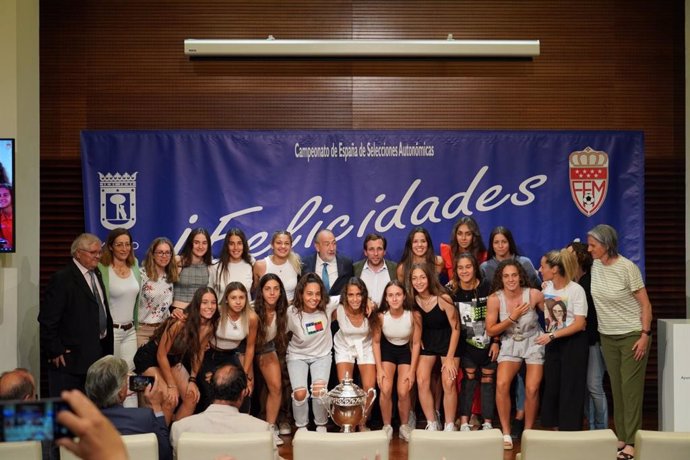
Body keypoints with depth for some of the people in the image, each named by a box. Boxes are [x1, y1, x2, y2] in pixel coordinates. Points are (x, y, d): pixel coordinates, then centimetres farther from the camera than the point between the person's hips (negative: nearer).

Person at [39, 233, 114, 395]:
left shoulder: (96, 275, 13)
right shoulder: (62, 279, -12)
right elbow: (47, 319, -15)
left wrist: (107, 344, 15)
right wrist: (54, 351, -14)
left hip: (98, 350, 8)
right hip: (71, 356, -8)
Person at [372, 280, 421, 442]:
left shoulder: (414, 316, -25)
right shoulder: (381, 316, -24)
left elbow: (416, 343, -12)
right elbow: (376, 342, -9)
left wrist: (412, 370, -12)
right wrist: (379, 369, -12)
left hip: (406, 351, 0)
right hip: (387, 350, 1)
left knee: (403, 392, -13)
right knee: (385, 390, -15)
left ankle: (404, 427, 11)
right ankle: (387, 427, 7)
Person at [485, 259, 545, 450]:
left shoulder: (534, 294, -18)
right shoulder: (494, 299, -16)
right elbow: (490, 330, -12)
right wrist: (512, 318, -22)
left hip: (534, 343, -1)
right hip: (510, 344, 1)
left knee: (532, 389, -10)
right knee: (501, 385, -17)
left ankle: (528, 431, 13)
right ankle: (506, 433, -2)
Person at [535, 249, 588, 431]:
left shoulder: (576, 290, -14)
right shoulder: (546, 287, 4)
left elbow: (579, 324, -17)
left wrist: (552, 335, -21)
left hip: (573, 342, -6)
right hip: (552, 343, 6)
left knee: (570, 389, -1)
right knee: (551, 387, 8)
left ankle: (570, 433, 8)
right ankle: (553, 427, 20)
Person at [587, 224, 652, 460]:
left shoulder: (627, 268, -15)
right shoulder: (595, 266, 2)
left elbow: (645, 304, -13)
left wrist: (645, 335, -17)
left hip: (632, 336, -6)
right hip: (607, 337, 6)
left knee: (630, 387, -5)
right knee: (616, 387, 9)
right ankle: (620, 437, 16)